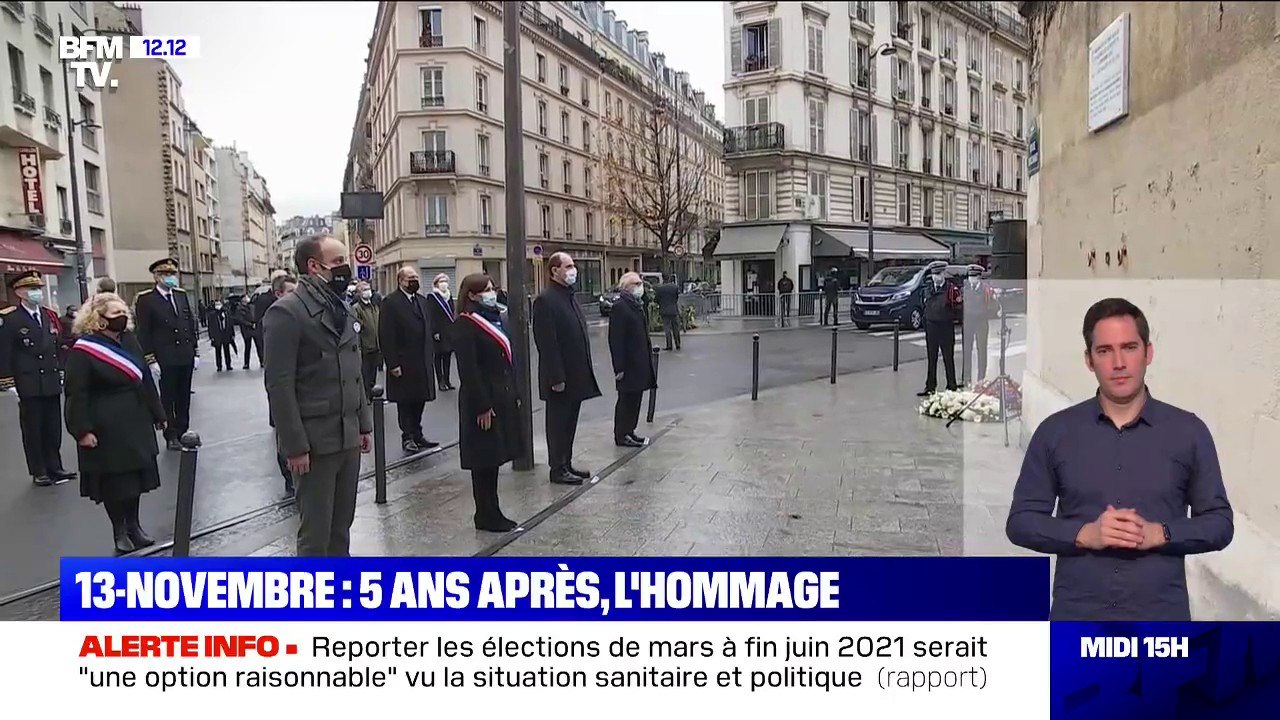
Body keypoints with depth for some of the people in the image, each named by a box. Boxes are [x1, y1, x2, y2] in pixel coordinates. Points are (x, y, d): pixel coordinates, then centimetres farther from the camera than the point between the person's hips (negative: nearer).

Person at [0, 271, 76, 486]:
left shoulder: (50, 316, 11)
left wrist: (62, 372, 12)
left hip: (52, 383, 5)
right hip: (28, 385, -5)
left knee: (54, 428, 10)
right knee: (32, 429, 4)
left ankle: (54, 467, 20)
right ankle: (39, 472, 13)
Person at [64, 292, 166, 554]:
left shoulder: (129, 340, 5)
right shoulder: (83, 351, -14)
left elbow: (145, 378, 10)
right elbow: (76, 394, -15)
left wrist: (157, 413, 12)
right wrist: (82, 430, -19)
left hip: (135, 421, 6)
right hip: (105, 427, -6)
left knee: (136, 474, 13)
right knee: (113, 480, 5)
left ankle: (134, 525, 27)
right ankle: (119, 531, 20)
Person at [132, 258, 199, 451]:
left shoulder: (181, 295, 11)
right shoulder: (145, 299, -5)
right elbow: (143, 333, -8)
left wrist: (195, 352, 10)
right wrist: (150, 360, -12)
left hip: (186, 357, 5)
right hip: (165, 359, -5)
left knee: (184, 398, 10)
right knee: (167, 398, 3)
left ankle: (182, 432, 19)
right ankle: (171, 436, 10)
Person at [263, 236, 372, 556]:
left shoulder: (341, 308, 13)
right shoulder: (286, 311, -11)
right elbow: (279, 385, -15)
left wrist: (364, 424, 14)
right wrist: (295, 446, -17)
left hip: (348, 437, 7)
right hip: (315, 441, -7)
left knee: (342, 524, 13)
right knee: (316, 531, 3)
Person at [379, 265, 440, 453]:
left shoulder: (422, 301, 13)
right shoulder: (390, 302, -8)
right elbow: (385, 336, -13)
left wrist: (430, 358, 10)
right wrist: (392, 363, -16)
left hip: (423, 363, 6)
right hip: (403, 364, -6)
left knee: (420, 400, 10)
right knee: (405, 402, 5)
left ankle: (417, 435, 20)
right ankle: (408, 437, 16)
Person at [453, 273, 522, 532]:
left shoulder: (496, 319, 14)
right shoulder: (465, 325, -13)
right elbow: (468, 370, -18)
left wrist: (515, 394, 14)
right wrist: (482, 407, -20)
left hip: (503, 397, 9)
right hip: (483, 401, -9)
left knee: (494, 457, 14)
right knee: (484, 459, 1)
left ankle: (492, 513, 24)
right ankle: (486, 516, 12)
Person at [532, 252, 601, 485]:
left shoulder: (570, 296, 14)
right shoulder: (546, 300, -15)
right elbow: (547, 343, -20)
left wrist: (584, 372, 16)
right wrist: (556, 378, -21)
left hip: (576, 375, 9)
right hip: (560, 378, -9)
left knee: (570, 422, 16)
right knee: (558, 424, 2)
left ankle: (566, 464, 26)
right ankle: (558, 469, 11)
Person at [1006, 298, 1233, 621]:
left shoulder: (1189, 431, 3)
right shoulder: (1054, 431, 1)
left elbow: (1219, 522, 5)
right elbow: (1021, 521, 1)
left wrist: (1160, 533, -13)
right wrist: (1084, 534, -15)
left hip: (1161, 623, 0)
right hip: (1076, 620, 0)